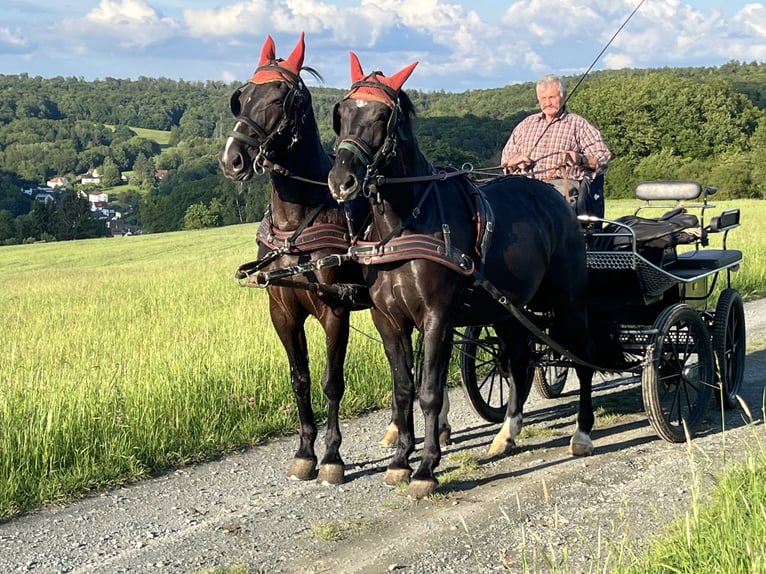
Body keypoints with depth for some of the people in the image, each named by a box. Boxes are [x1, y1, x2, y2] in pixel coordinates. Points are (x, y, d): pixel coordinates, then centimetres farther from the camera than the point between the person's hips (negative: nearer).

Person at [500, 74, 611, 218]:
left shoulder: (578, 124, 16)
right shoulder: (527, 124, 28)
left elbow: (603, 158, 6)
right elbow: (505, 160, 27)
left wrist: (581, 159, -16)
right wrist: (515, 161, 1)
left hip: (565, 183, -3)